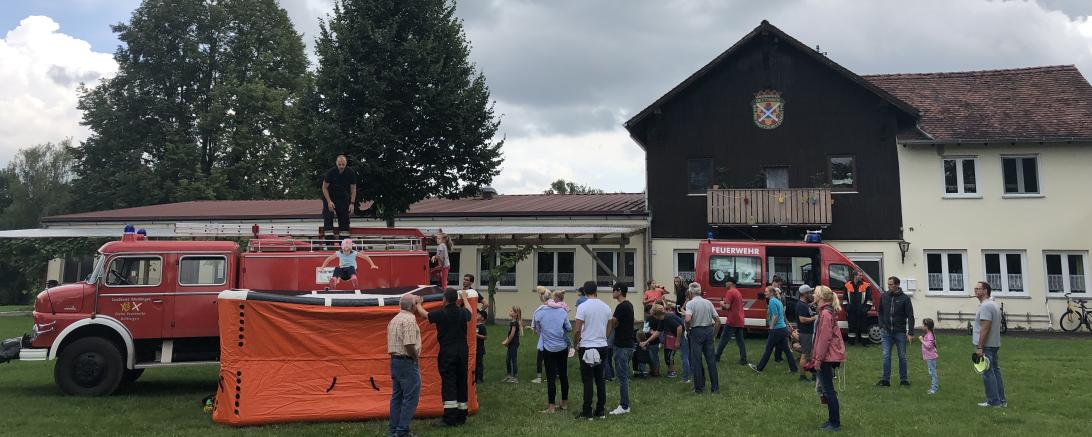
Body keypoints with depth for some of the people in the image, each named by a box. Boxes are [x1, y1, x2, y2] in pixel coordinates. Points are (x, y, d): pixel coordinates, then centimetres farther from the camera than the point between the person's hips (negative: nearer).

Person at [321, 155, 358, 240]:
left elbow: (353, 189, -3)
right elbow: (324, 187, -9)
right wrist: (329, 202, -18)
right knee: (328, 219, -10)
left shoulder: (351, 173, -12)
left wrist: (352, 203, -12)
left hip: (343, 199, 2)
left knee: (344, 219, -1)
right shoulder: (330, 172, -17)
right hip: (330, 197, -2)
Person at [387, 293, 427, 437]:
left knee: (396, 396, 14)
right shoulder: (409, 319, -16)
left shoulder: (394, 320, 13)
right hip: (407, 362, -9)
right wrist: (416, 356, -9)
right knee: (410, 397, -4)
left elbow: (393, 342, 15)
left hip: (394, 360, 9)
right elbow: (409, 344, -24)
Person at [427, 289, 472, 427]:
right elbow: (469, 311, 29)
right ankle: (461, 416, 17)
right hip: (463, 352, 5)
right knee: (461, 382, 10)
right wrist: (464, 298, 46)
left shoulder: (441, 314, -11)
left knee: (448, 383, -4)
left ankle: (449, 418, -8)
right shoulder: (463, 313, 3)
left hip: (447, 353, -5)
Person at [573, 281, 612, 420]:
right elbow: (608, 329, 12)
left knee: (588, 380, -1)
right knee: (600, 379, 11)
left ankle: (587, 412, 1)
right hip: (602, 346, 5)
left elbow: (577, 330, -14)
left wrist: (575, 344, 1)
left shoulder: (583, 307, -12)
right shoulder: (606, 307, 4)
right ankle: (600, 411, 14)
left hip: (587, 347, -5)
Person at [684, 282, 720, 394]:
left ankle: (699, 387, 7)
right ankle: (715, 387, 11)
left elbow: (688, 319, -24)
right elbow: (717, 320, 6)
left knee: (696, 360, 4)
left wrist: (688, 326, -4)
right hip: (709, 330, 5)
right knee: (711, 360, 9)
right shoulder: (708, 303, 6)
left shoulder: (690, 303, -9)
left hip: (696, 332, -5)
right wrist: (714, 332, 16)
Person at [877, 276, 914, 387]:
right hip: (887, 332, 2)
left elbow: (910, 316, -7)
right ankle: (885, 380, 7)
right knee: (886, 356, 2)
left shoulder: (904, 298, -7)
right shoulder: (884, 297, 2)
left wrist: (910, 333, -12)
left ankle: (903, 380, 17)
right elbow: (880, 312, 14)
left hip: (900, 332, -2)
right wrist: (881, 325, 2)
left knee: (902, 357, 8)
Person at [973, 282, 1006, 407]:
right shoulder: (993, 304, 16)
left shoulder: (985, 306, -18)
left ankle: (993, 401, -2)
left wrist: (979, 347, -22)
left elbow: (985, 328, -23)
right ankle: (1001, 400, 18)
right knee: (995, 372, 13)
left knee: (988, 374, -5)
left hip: (985, 346, -10)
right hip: (994, 345, 10)